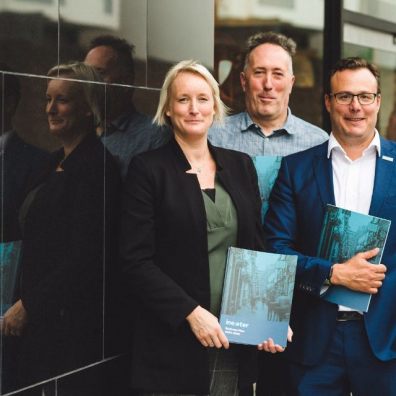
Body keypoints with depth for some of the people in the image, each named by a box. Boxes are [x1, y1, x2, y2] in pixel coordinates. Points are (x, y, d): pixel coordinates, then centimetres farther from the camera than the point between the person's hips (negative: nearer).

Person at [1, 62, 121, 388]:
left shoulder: (96, 166, -14)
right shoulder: (58, 163, 14)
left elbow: (85, 258, -19)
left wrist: (28, 305, -15)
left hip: (72, 320, -9)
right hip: (40, 317, 9)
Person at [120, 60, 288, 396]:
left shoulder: (241, 166, 10)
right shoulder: (148, 169, -4)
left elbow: (258, 250, 11)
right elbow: (136, 262, -9)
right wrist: (191, 312, -18)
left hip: (236, 341, 4)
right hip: (172, 344, -4)